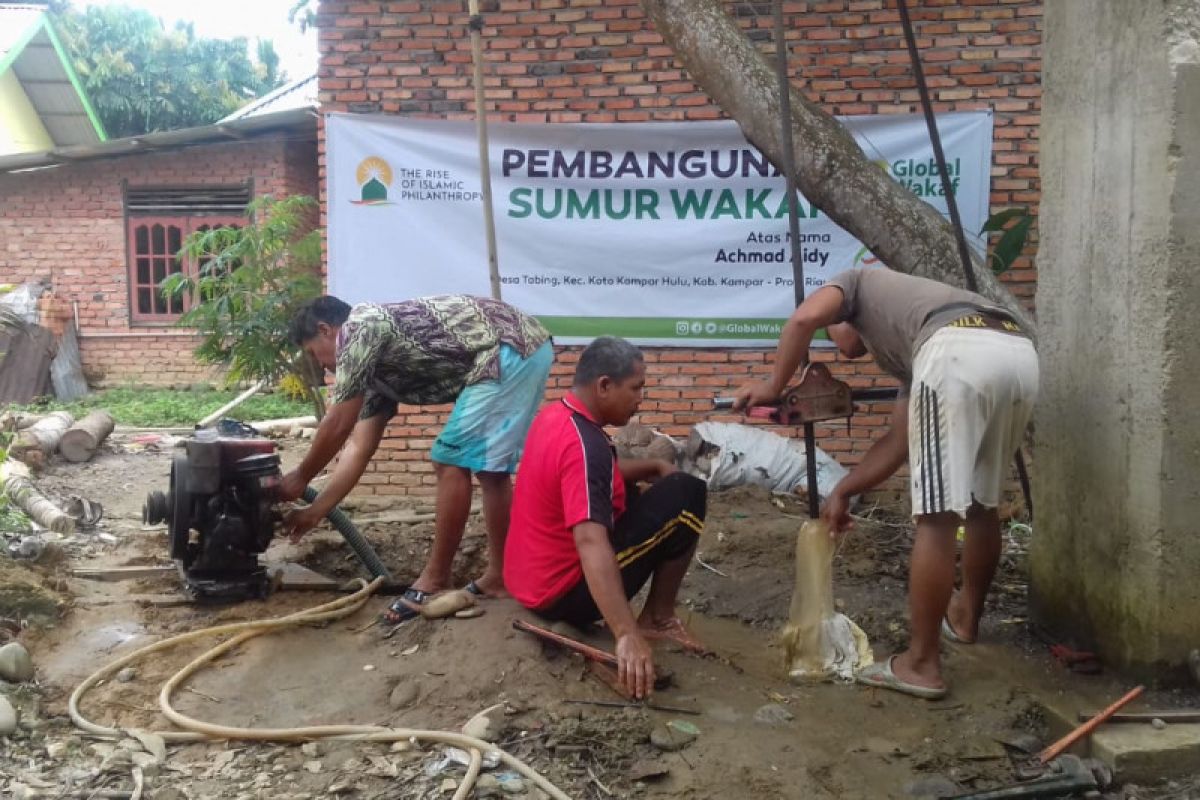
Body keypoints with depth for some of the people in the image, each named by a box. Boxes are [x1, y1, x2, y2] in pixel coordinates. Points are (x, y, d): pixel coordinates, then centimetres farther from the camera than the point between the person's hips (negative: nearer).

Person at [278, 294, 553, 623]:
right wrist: (314, 511, 22)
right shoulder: (378, 370, 23)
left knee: (452, 461, -5)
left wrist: (300, 477, 12)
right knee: (491, 466, 15)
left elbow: (337, 427, -3)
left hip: (510, 350, -10)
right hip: (529, 350, 10)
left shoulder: (358, 329, -3)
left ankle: (435, 581, 5)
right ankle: (500, 575, 21)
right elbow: (359, 447, 22)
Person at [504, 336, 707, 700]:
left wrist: (655, 467, 9)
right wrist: (628, 637, -43)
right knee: (685, 494, -7)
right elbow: (591, 543, -37)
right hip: (564, 593, -9)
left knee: (630, 497, 27)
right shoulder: (583, 445, -25)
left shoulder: (554, 416, 5)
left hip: (532, 582, 9)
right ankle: (658, 619, 5)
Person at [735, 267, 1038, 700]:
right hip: (1021, 355, 9)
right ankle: (965, 616, 47)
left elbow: (805, 318, 4)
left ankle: (921, 664, 8)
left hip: (958, 352, -8)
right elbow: (899, 441, 37)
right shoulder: (905, 355, 40)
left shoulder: (857, 283, 28)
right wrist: (843, 491, 46)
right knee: (982, 502, 26)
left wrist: (773, 387, 17)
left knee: (936, 515, -1)